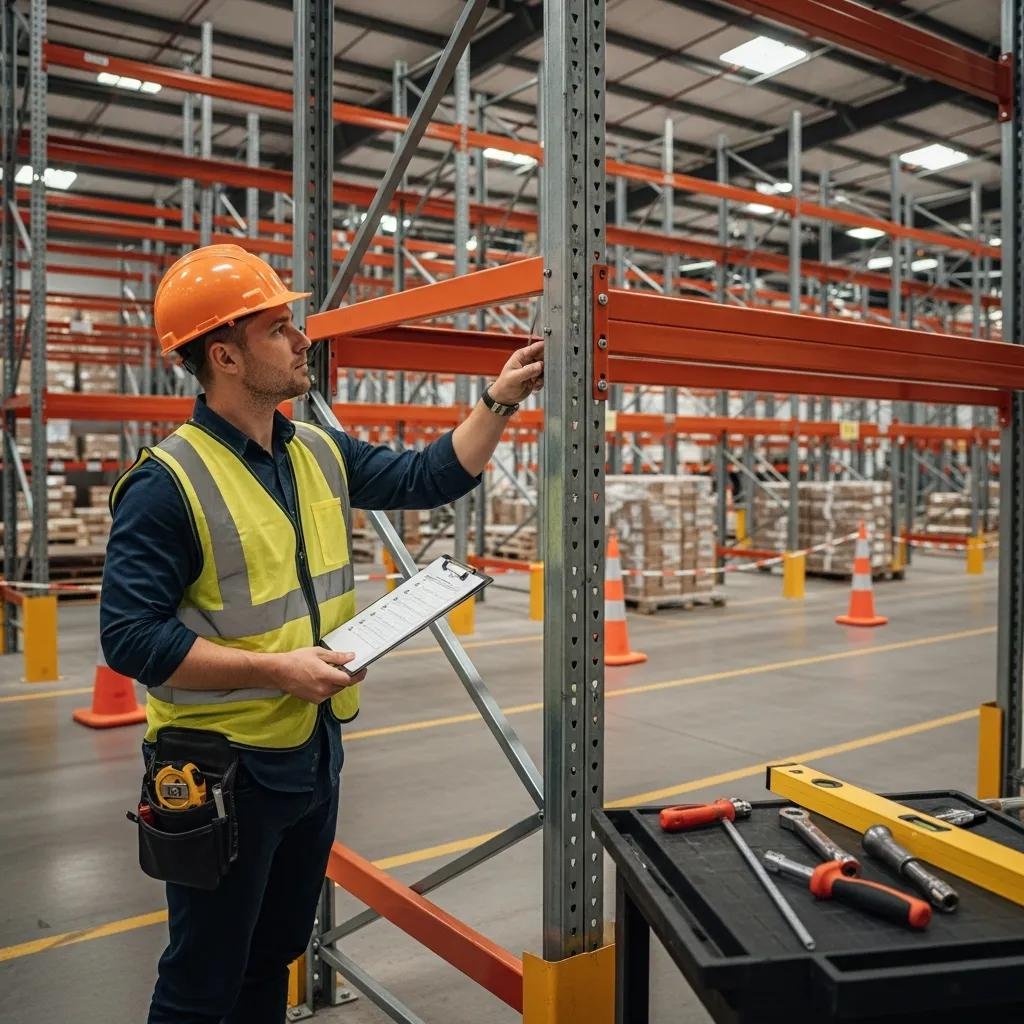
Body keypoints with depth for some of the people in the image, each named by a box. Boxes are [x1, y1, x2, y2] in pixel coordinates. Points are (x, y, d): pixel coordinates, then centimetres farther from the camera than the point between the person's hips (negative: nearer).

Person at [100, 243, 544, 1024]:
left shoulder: (321, 454, 3)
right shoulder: (169, 482, -19)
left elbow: (430, 479, 10)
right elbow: (130, 637, -21)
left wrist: (500, 401, 2)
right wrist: (275, 669, -24)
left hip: (314, 753, 7)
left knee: (274, 959, 25)